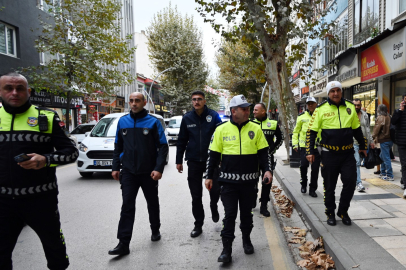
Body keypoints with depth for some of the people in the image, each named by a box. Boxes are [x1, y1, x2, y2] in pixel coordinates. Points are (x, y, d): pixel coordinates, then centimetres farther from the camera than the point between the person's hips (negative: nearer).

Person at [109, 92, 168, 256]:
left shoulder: (153, 122, -6)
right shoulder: (122, 122, 4)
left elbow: (163, 147, -8)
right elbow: (118, 147, 11)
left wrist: (159, 168, -16)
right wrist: (115, 167, 5)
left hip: (149, 173, -2)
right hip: (128, 172, 2)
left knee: (152, 203, 15)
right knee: (127, 206, 0)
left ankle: (155, 230, 36)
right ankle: (123, 243, 5)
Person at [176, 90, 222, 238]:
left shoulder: (213, 116, -2)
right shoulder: (187, 118, 4)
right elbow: (181, 141, 9)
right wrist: (179, 161, 7)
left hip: (211, 160, -2)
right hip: (194, 161, 2)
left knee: (215, 190, -1)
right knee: (196, 196, 8)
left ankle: (214, 208, 34)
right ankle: (198, 224, 24)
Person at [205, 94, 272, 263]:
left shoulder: (255, 128, 1)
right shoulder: (221, 129, -2)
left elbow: (262, 153, 4)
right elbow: (214, 155, 2)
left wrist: (267, 170, -9)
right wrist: (209, 177, 1)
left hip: (249, 180, 2)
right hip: (229, 180, -1)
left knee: (246, 212, 16)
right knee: (230, 214, 2)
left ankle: (246, 240, 37)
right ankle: (226, 249, 14)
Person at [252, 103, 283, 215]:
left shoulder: (273, 124, 1)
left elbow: (280, 138, 11)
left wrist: (272, 150, 1)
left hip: (268, 157, 0)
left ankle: (264, 206, 15)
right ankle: (252, 202, 27)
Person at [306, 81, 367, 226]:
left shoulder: (350, 107, 6)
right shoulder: (321, 109, -5)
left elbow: (357, 129, 17)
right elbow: (311, 131, -4)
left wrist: (363, 146, 20)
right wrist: (310, 152, -8)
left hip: (348, 153, 3)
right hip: (329, 154, -2)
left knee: (350, 182, 1)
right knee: (329, 186, 8)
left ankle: (343, 211, 22)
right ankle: (330, 213, 26)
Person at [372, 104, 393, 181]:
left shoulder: (380, 118, -12)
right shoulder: (388, 117, 9)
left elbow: (376, 129, -11)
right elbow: (389, 128, 15)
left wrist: (373, 137, 4)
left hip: (384, 140, -8)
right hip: (390, 139, 8)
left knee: (386, 158, -3)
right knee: (382, 157, 19)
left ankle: (390, 176, 1)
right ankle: (383, 173, 25)